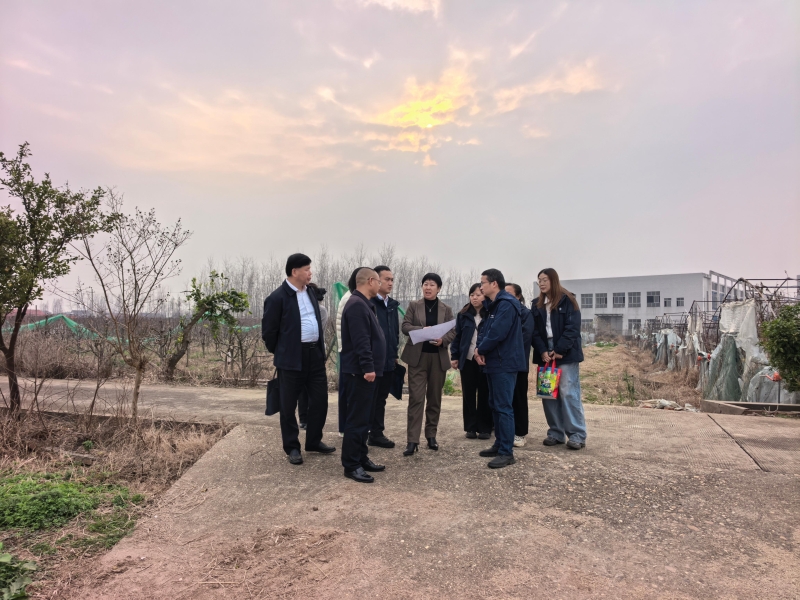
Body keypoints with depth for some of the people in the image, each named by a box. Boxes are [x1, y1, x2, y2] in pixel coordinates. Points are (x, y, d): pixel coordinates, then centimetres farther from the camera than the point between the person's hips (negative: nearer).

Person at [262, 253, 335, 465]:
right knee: (288, 405, 7)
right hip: (292, 358, -6)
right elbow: (268, 331, -7)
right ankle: (292, 447, 22)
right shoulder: (278, 297, -12)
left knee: (320, 400, 12)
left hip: (315, 354, 7)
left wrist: (320, 348, 15)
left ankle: (314, 441, 29)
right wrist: (280, 352, 3)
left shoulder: (310, 292, 10)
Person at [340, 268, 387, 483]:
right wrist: (368, 367, -25)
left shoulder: (364, 304, 17)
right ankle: (351, 465, 3)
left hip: (367, 370, 11)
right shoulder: (356, 305, -17)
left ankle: (361, 458, 24)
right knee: (357, 418, -5)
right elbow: (360, 341, -24)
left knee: (364, 417, 15)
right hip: (360, 372, -11)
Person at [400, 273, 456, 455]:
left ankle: (431, 435, 23)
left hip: (438, 357, 2)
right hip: (417, 356, -2)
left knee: (435, 398, 9)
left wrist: (443, 340, -18)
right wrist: (422, 329, -20)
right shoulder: (413, 305, 6)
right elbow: (405, 326, -3)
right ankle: (412, 440, -6)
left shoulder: (446, 309, 9)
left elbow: (453, 331, 2)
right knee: (416, 398, -7)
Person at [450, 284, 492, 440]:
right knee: (468, 394, 7)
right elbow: (457, 336, 8)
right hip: (467, 360, 3)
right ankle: (470, 427, 17)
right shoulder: (463, 314, 7)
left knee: (484, 394, 5)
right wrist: (454, 356, 1)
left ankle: (485, 428, 14)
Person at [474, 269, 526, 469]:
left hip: (504, 363, -10)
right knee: (495, 405, 15)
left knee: (503, 407, -7)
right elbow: (485, 330, 14)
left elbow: (497, 334, -24)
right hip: (494, 362, 10)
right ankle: (499, 444, 26)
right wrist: (479, 348, -6)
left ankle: (507, 452, 0)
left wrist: (480, 350, -9)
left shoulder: (507, 304, -17)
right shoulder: (492, 305, 16)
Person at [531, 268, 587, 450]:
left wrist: (559, 350, -16)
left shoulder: (567, 301, -2)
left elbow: (572, 328, -10)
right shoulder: (538, 305, 13)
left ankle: (577, 435, 0)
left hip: (566, 354, -5)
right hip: (545, 355, 5)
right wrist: (542, 351, -8)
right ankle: (556, 433, 13)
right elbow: (535, 332, 6)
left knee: (568, 393, -7)